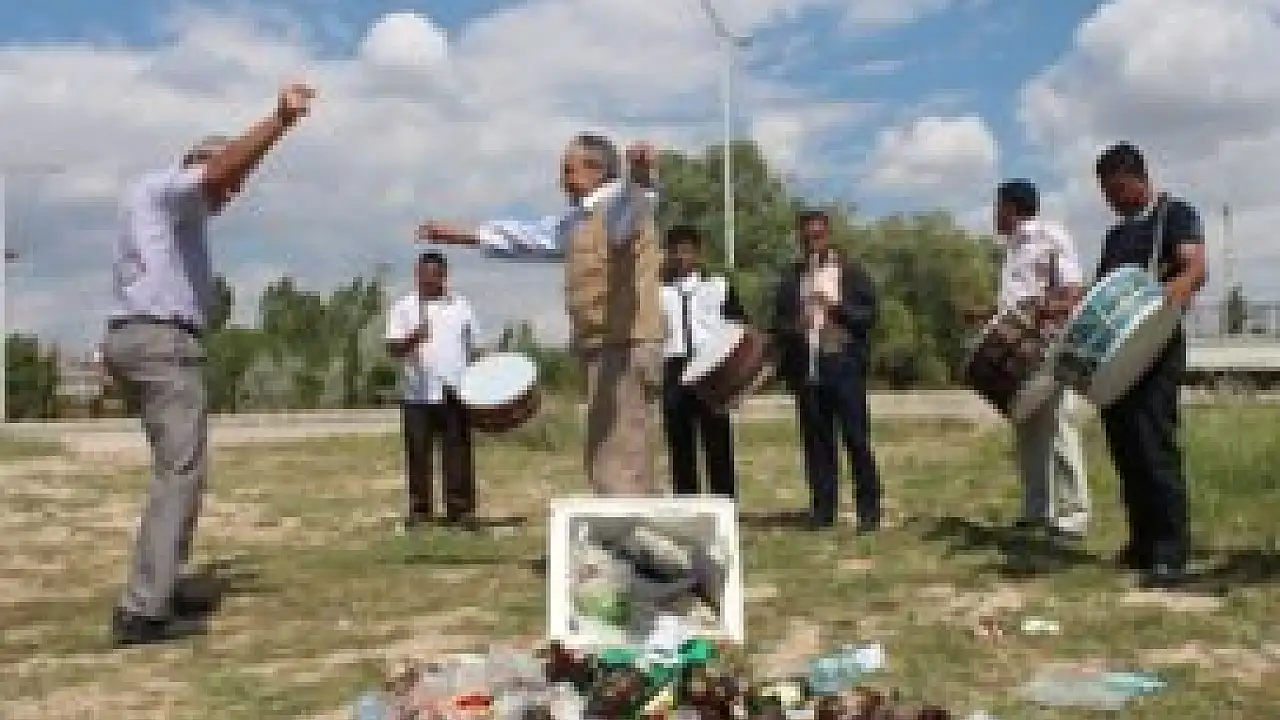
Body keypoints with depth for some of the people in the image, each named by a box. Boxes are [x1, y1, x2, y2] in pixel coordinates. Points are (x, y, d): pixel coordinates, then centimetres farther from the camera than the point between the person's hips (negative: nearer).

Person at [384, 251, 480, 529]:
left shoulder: (461, 306, 12)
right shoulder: (404, 307, 4)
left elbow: (471, 347, 18)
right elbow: (392, 348, -4)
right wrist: (413, 339, -23)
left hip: (456, 393, 1)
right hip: (418, 394, -1)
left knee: (458, 451, 1)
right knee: (418, 452, 3)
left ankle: (460, 508, 7)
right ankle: (419, 509, 12)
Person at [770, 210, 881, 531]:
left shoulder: (851, 272, 8)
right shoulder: (791, 277, 15)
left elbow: (869, 315, 1)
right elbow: (779, 321, 14)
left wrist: (837, 306, -15)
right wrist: (793, 327, -8)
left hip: (844, 364, -3)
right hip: (806, 368, 3)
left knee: (856, 438, -4)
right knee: (816, 440, 3)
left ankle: (869, 510, 2)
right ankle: (823, 508, 10)